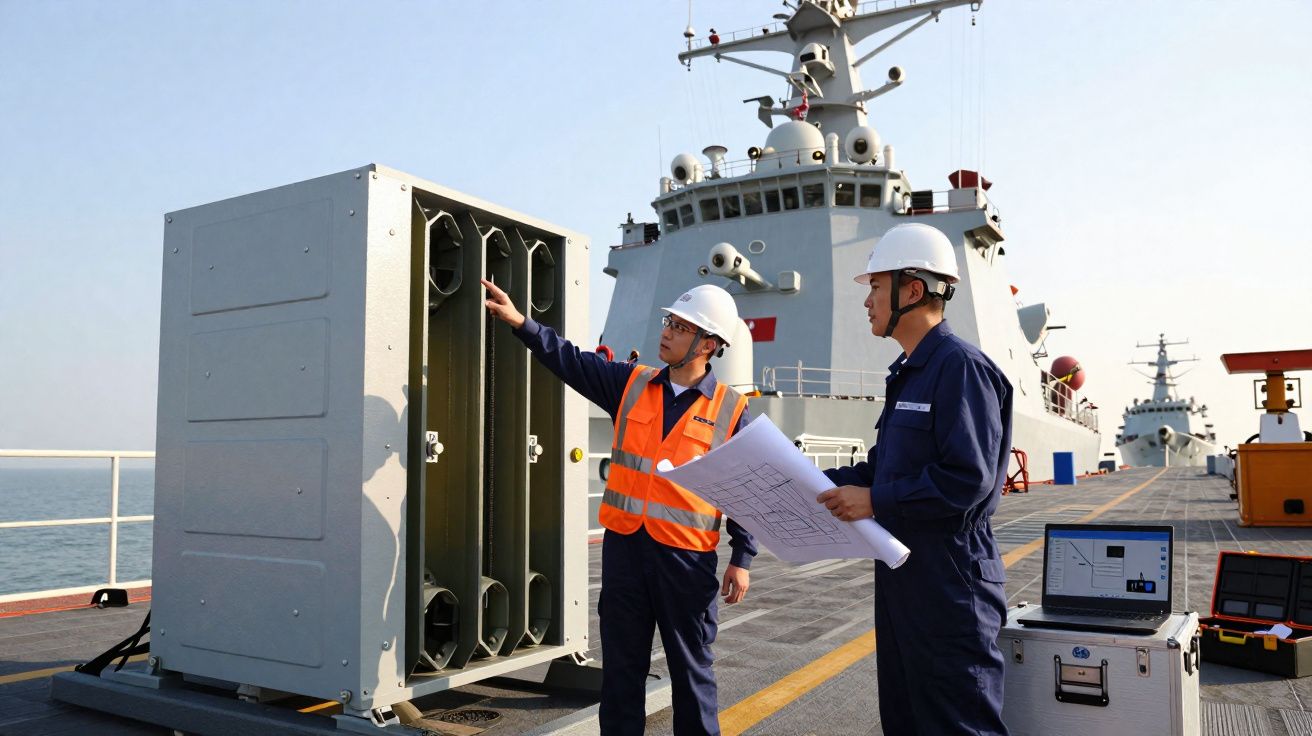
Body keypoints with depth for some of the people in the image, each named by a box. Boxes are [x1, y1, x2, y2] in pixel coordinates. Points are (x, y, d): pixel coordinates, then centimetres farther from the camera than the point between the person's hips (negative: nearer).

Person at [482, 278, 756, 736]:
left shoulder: (731, 410, -4)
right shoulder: (631, 384, 6)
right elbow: (571, 361, 6)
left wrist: (742, 559, -2)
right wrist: (520, 322, -4)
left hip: (686, 556, -3)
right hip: (623, 545, 4)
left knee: (690, 666, 10)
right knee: (621, 663, 13)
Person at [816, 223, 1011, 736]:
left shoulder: (961, 367, -17)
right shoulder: (907, 373, 14)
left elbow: (968, 481, -25)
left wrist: (875, 501, -20)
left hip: (950, 583, -10)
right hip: (902, 575, 10)